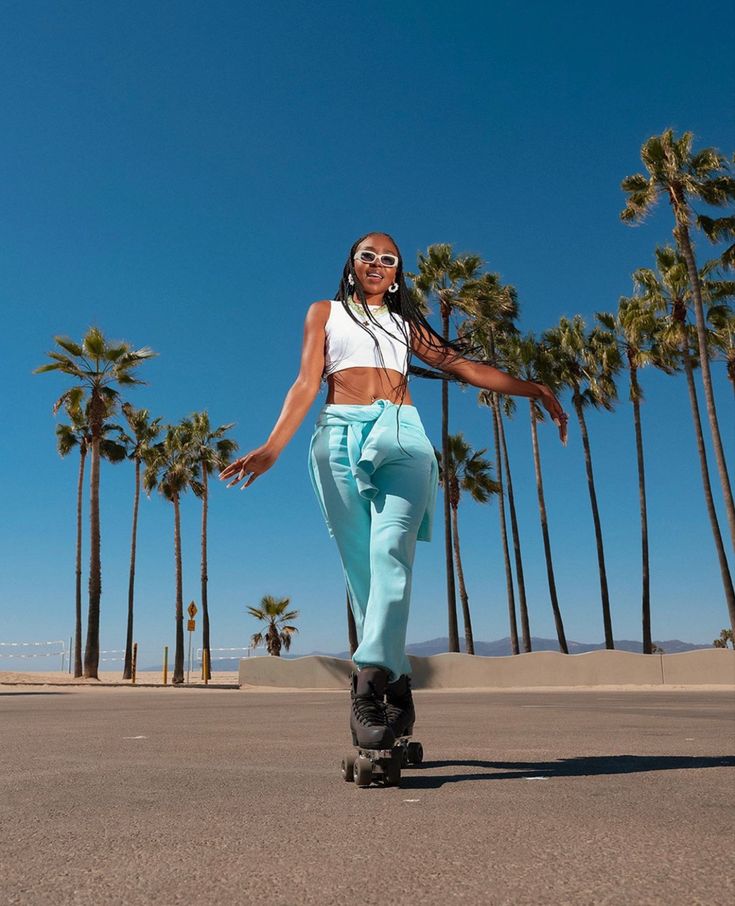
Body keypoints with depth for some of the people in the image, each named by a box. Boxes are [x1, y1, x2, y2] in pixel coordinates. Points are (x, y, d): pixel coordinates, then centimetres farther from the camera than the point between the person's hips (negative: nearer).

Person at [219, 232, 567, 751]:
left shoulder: (405, 323, 28)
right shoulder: (326, 313, 22)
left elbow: (464, 366, 21)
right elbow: (307, 382, 9)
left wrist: (533, 389, 12)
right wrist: (273, 447, -6)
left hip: (401, 434, 1)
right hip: (340, 436, 0)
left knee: (391, 551, -23)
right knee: (361, 569, -7)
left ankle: (370, 681, -33)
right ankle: (397, 685, -2)